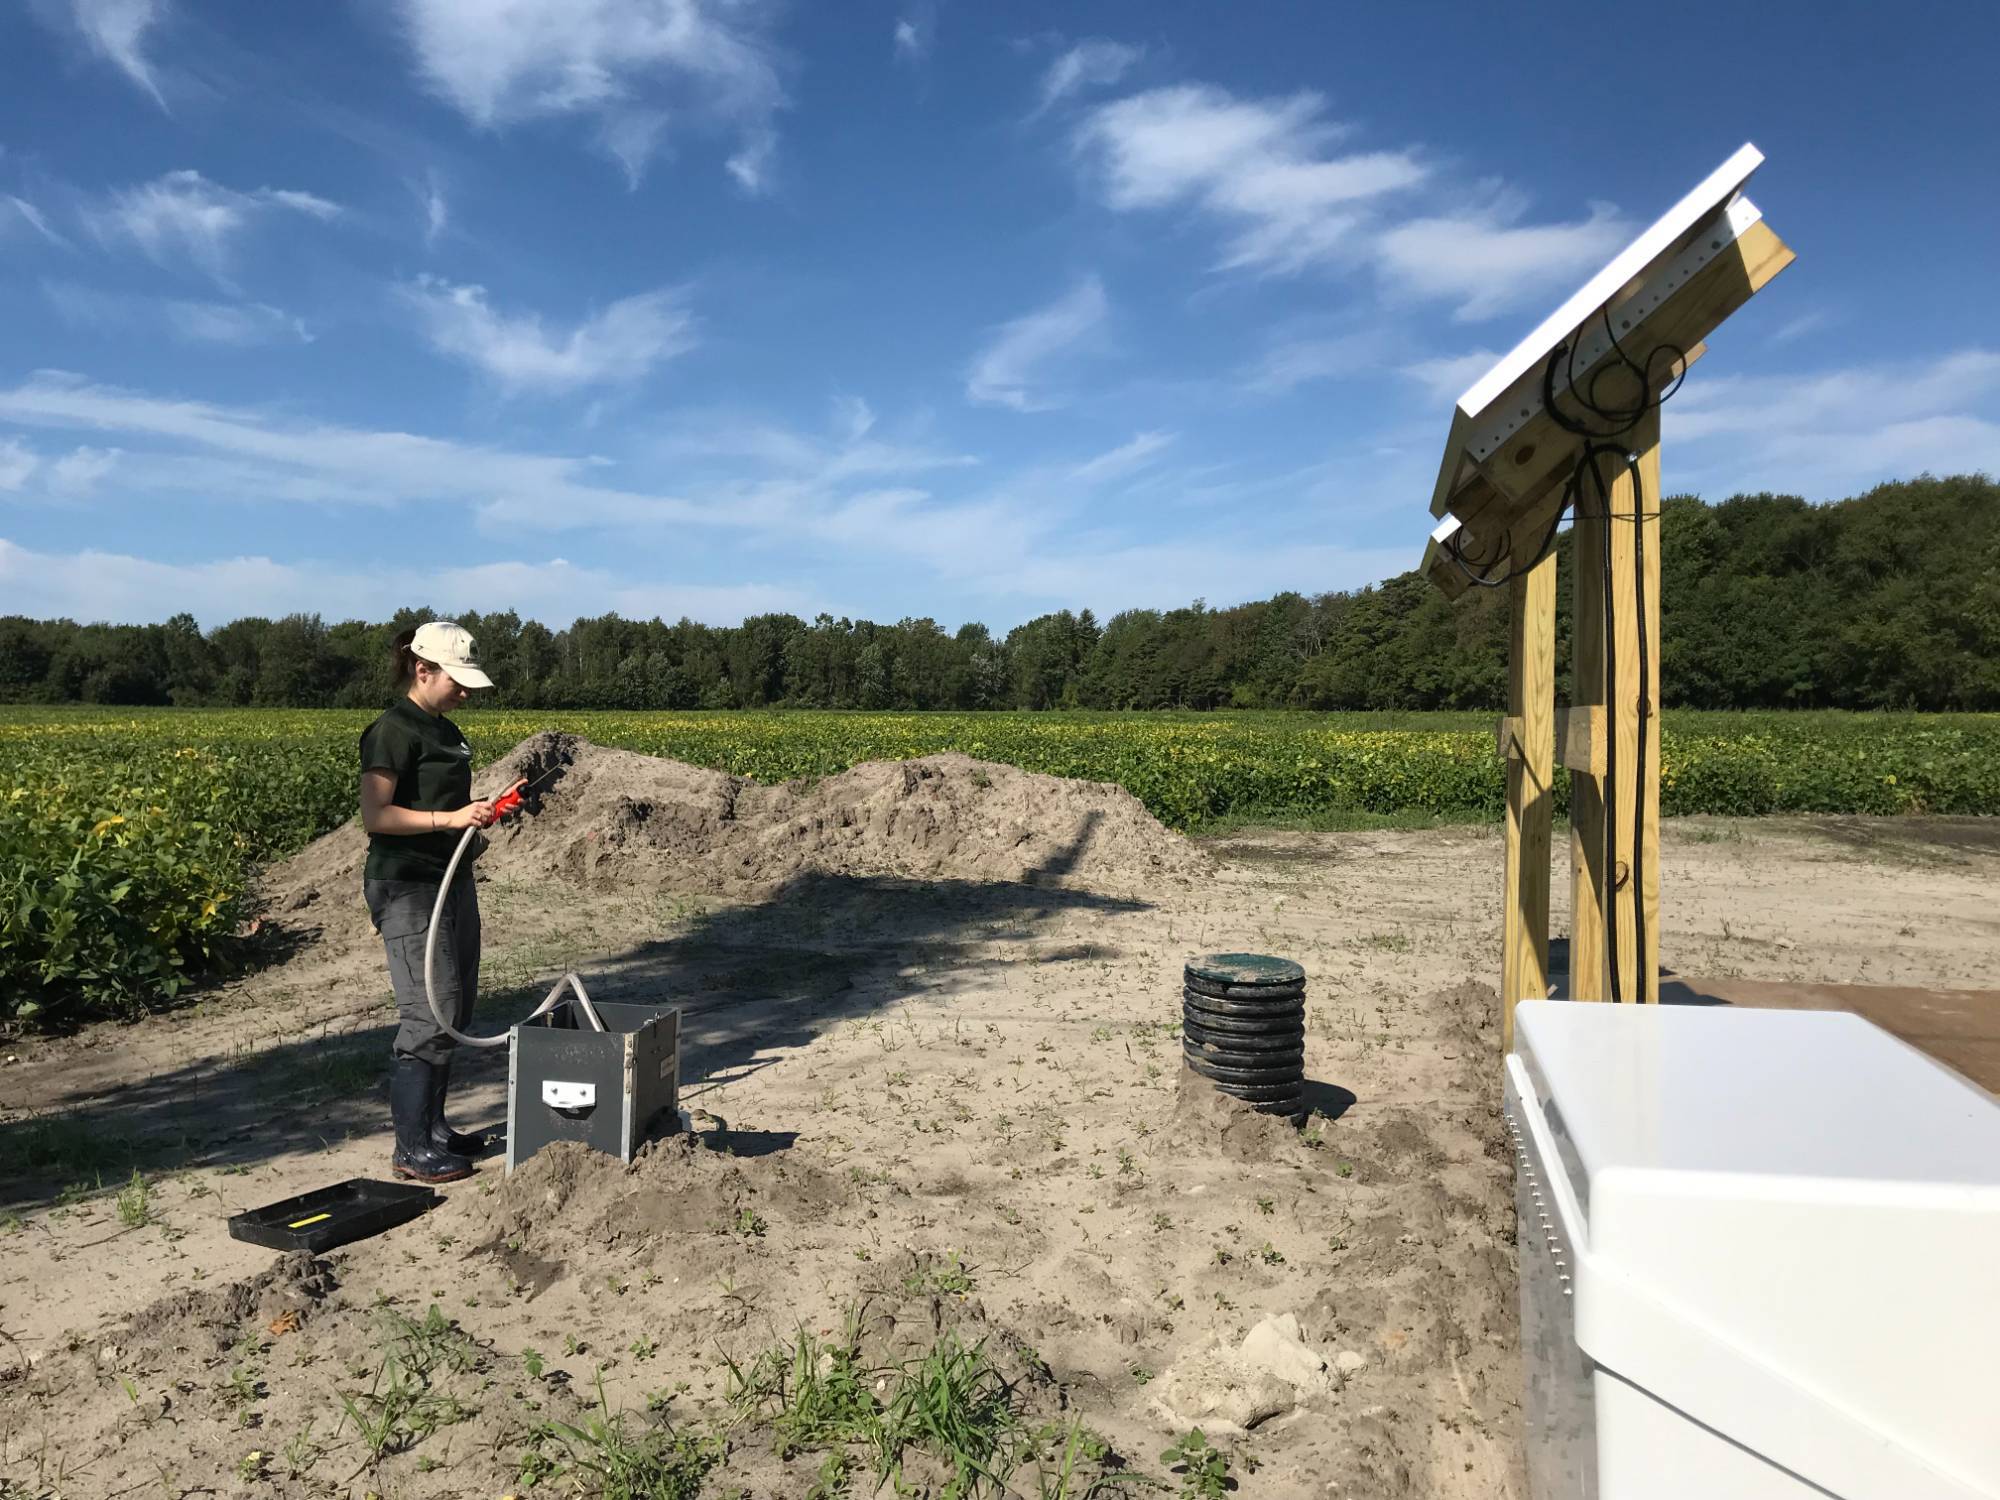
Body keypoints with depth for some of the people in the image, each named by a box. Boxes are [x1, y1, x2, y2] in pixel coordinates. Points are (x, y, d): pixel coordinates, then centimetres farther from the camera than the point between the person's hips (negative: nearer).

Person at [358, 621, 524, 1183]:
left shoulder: (444, 730, 15)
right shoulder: (394, 730, -13)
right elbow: (375, 816, -20)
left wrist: (473, 821, 9)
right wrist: (450, 818, -25)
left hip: (452, 881, 10)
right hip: (409, 887, -10)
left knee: (456, 1008, 13)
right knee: (429, 1015, -7)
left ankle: (433, 1126, 26)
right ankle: (411, 1148, 3)